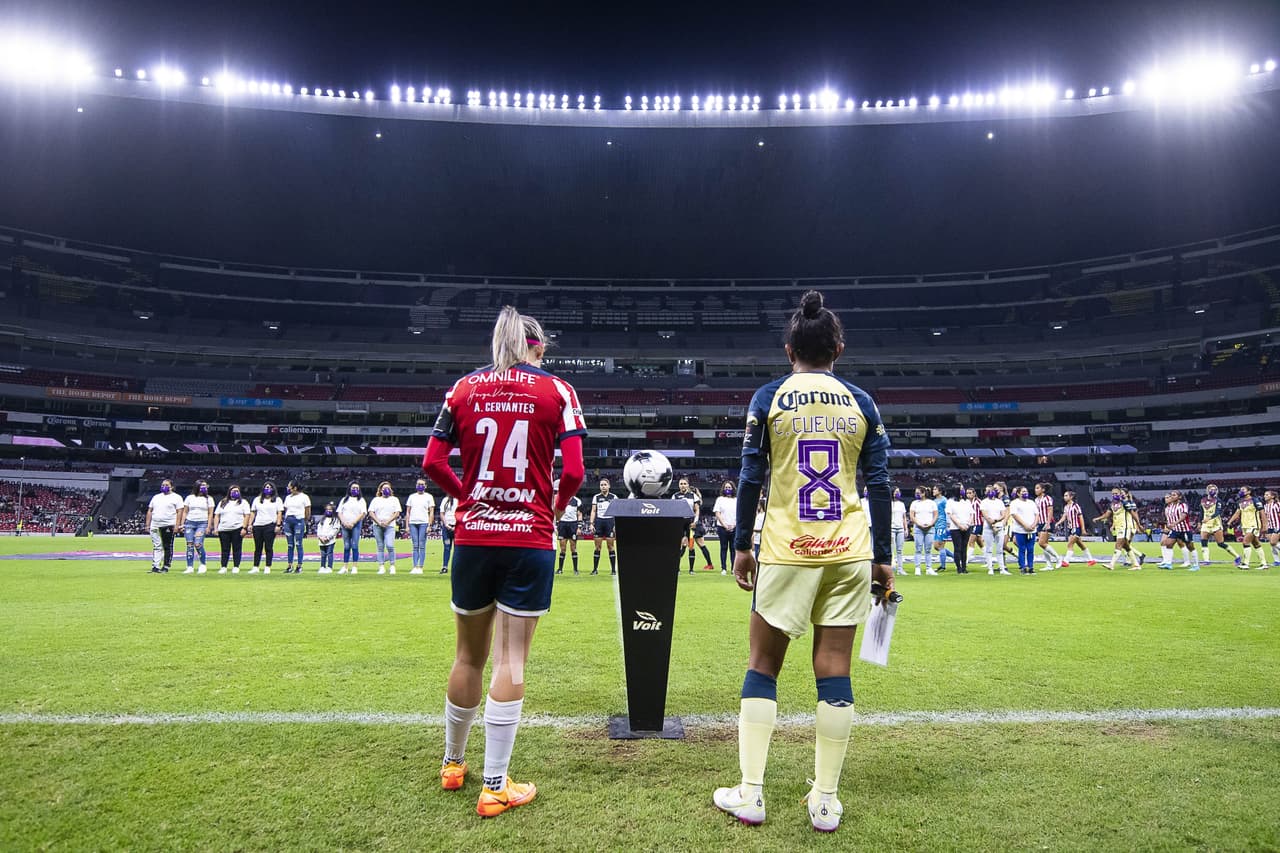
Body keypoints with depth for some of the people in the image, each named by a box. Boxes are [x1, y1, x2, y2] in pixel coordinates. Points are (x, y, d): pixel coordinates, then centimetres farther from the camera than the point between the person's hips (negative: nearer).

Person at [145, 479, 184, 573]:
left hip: (168, 526, -5)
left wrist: (177, 525, -14)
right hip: (155, 526, 5)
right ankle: (155, 567, 1)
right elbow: (150, 511, 18)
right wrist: (147, 525, 10)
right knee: (156, 546, 2)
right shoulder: (156, 497, 18)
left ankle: (166, 567, 5)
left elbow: (179, 512, -5)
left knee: (168, 547, 0)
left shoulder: (176, 497, 2)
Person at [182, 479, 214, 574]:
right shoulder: (190, 498, 12)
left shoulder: (208, 499, 9)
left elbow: (210, 514, 6)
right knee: (189, 545, -3)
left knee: (198, 544, -16)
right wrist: (182, 524, 5)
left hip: (202, 524, -2)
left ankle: (203, 565, 0)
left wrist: (208, 526, -3)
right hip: (189, 523, 2)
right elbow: (185, 511, 13)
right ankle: (190, 567, 3)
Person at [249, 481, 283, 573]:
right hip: (257, 525, 3)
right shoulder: (257, 499, 19)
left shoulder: (277, 500, 8)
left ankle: (268, 568, -1)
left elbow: (279, 513, 2)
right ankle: (255, 567, 8)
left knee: (268, 547, -5)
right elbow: (253, 512, 18)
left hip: (270, 525, -3)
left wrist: (278, 525, -8)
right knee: (258, 548, 5)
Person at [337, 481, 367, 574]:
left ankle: (355, 567, -5)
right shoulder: (344, 499, 16)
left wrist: (353, 523, -12)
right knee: (346, 546, 3)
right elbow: (339, 513, 10)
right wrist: (344, 522, -7)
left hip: (356, 525, -2)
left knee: (354, 546, -7)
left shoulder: (361, 500, 8)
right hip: (345, 525, 2)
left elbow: (363, 513, -2)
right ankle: (345, 567, 6)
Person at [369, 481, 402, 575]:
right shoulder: (376, 500, 15)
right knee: (380, 547, 0)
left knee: (390, 546, -16)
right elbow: (371, 513, 5)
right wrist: (379, 522, -9)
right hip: (377, 526, 2)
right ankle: (381, 567, 2)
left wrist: (387, 522, -10)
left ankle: (392, 566, -7)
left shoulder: (394, 499, 14)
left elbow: (397, 514, 4)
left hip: (390, 526, -2)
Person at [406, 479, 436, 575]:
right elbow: (408, 512, 14)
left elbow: (431, 512, 1)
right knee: (415, 546, 3)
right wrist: (407, 526, 6)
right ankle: (415, 567, 3)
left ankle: (420, 567, -4)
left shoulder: (429, 497, 5)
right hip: (413, 523, 3)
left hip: (423, 523, -3)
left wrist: (429, 525, -8)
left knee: (422, 546, -4)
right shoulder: (411, 497, 14)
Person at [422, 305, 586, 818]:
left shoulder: (465, 387, 5)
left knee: (469, 655, 17)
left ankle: (452, 764, 34)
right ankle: (495, 786, 9)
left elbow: (432, 463, 1)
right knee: (511, 661, 2)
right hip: (529, 542, -3)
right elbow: (573, 472, -9)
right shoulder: (555, 391, -1)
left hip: (473, 539, 3)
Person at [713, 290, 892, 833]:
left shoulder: (769, 398, 0)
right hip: (848, 553, 2)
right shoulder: (861, 404, 5)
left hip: (786, 550, -2)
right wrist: (883, 558, 11)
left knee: (762, 667, 9)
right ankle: (825, 801, 15)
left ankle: (750, 794, 12)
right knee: (834, 671, 7)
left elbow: (750, 477, -2)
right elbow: (879, 486, 5)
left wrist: (741, 545, 7)